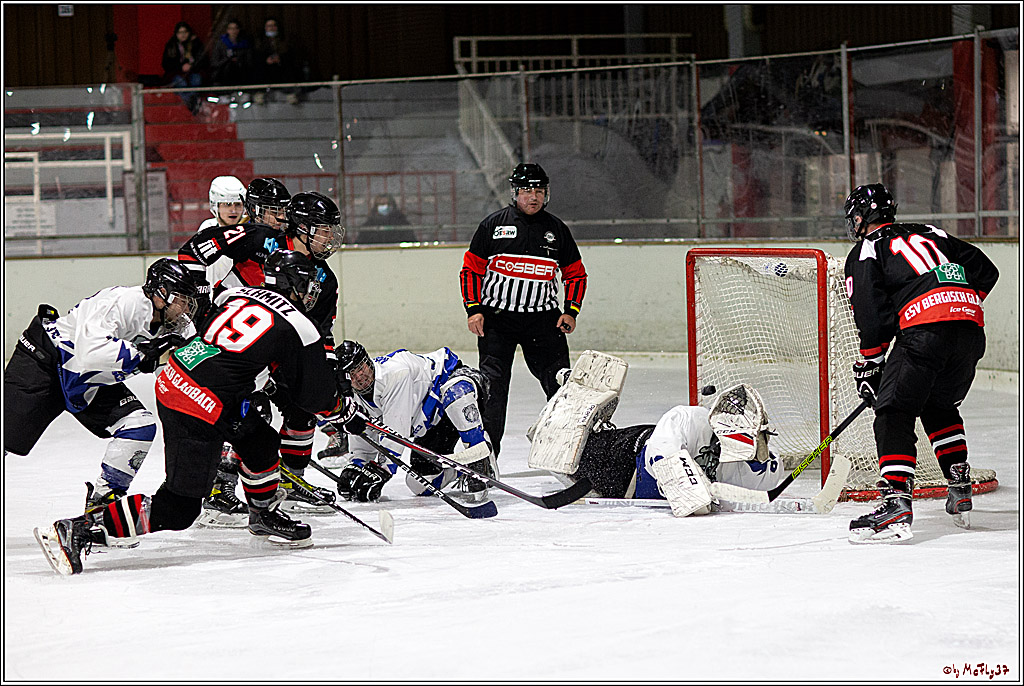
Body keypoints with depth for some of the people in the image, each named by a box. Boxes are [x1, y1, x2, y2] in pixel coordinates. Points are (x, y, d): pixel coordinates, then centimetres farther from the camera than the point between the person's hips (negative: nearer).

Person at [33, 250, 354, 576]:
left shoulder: (236, 294, 14)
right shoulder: (298, 327, -4)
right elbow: (314, 396, 1)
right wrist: (335, 404, 24)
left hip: (173, 379, 9)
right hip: (199, 412, -9)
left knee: (260, 437, 26)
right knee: (177, 509, -5)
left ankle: (265, 513, 44)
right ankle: (77, 532, -13)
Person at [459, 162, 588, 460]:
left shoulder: (556, 229, 7)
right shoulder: (494, 224, 1)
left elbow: (576, 275, 14)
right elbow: (471, 270, 5)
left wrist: (571, 311, 1)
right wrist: (473, 309, -6)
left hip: (543, 318, 1)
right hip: (496, 316, -1)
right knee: (492, 385, -6)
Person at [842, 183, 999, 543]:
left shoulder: (866, 251, 12)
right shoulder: (929, 233, 29)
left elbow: (872, 313, 1)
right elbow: (985, 270, 25)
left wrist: (869, 365, 10)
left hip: (923, 330, -7)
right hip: (971, 331, 7)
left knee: (894, 412, -4)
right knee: (939, 405, 28)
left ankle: (896, 501, -21)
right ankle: (960, 490, 26)